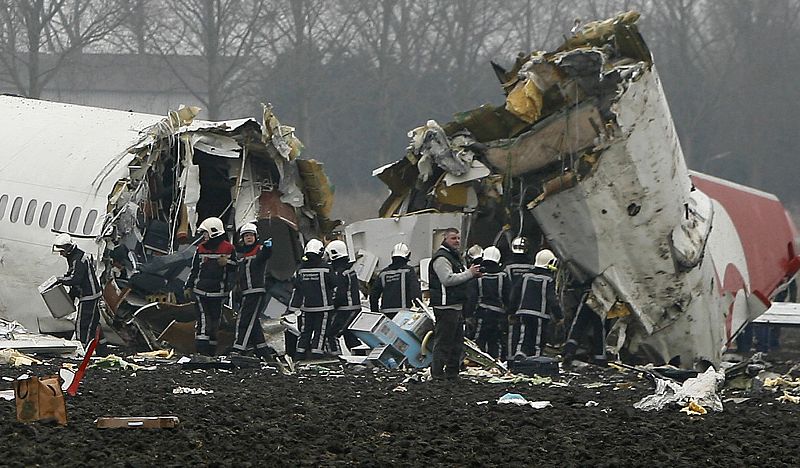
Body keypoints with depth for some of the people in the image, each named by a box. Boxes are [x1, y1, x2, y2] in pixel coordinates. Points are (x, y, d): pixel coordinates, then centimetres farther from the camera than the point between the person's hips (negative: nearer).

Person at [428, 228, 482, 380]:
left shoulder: (455, 256, 22)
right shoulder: (441, 258, -12)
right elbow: (447, 279, -22)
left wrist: (473, 273, 12)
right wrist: (469, 273, -17)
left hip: (456, 306, 11)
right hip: (445, 306, -11)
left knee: (457, 341, 14)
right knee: (443, 341, -9)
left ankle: (452, 372, 22)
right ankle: (437, 372, -7)